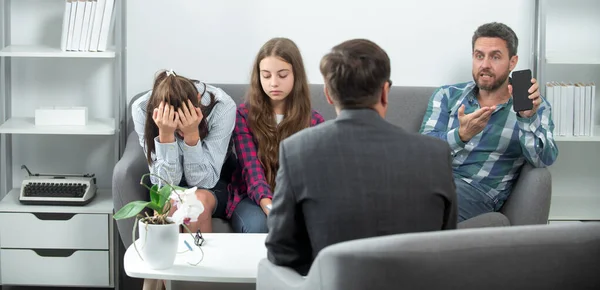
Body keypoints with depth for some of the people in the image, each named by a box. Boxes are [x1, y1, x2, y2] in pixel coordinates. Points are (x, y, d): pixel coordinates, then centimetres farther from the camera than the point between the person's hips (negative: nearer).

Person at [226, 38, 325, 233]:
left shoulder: (314, 121, 5)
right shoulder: (244, 114, -1)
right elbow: (252, 169, -12)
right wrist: (271, 209, -32)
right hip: (253, 197, -1)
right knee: (258, 227, -35)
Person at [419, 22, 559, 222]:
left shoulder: (535, 107, 12)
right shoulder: (447, 95, 16)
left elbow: (544, 160, -4)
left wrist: (527, 119, -21)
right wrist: (461, 135, -19)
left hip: (478, 190, -3)